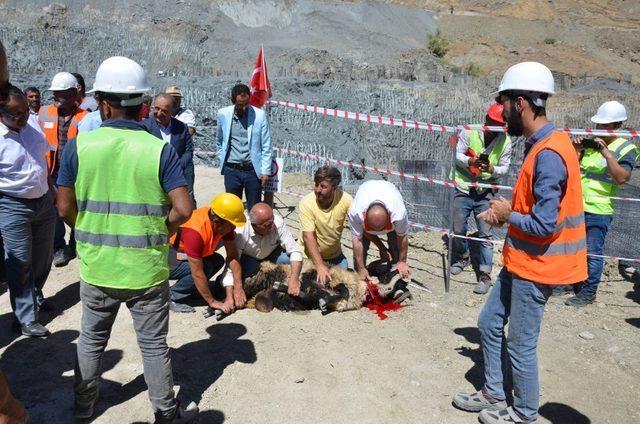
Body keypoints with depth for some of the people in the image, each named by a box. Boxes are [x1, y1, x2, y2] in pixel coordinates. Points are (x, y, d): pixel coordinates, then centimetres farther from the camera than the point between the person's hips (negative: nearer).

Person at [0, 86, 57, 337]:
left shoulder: (32, 127, 1)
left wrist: (51, 190, 16)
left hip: (44, 201, 6)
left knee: (43, 257, 18)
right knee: (20, 263, 1)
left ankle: (35, 296, 42)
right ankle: (26, 319, 11)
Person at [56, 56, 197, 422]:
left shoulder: (79, 145, -8)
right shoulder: (159, 149, -13)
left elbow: (66, 208, -3)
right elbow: (183, 209, -17)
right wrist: (159, 233, 2)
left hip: (96, 267, 2)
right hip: (147, 269, -2)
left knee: (92, 339, 24)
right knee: (154, 345, 13)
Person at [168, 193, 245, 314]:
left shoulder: (223, 221, -14)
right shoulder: (195, 232, -36)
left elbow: (232, 255, -10)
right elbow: (197, 273, -31)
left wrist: (238, 288, -14)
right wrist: (212, 302, -22)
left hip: (181, 254, 8)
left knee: (218, 261, -4)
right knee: (205, 267, -25)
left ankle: (184, 287, 6)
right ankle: (170, 298, -9)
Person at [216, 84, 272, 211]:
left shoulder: (260, 115, -6)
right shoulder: (223, 114, 0)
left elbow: (266, 146, -2)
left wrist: (265, 171, -4)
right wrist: (222, 159, 11)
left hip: (253, 170, -1)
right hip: (231, 170, 1)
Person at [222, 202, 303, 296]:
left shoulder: (278, 223, -33)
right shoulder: (240, 232, -36)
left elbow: (295, 251, -28)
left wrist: (294, 280, -43)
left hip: (272, 253, 1)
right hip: (248, 257, -1)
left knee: (290, 257, -28)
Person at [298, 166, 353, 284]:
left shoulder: (346, 200, -20)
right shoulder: (306, 203, -24)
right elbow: (308, 237, -28)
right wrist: (320, 265, -36)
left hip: (334, 254, 2)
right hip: (309, 255, -2)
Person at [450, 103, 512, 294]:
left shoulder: (505, 141, -5)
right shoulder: (469, 132, -9)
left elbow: (505, 167, 0)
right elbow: (457, 154, -6)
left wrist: (492, 169, -23)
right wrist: (470, 161, -27)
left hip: (485, 192, 0)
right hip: (463, 189, 0)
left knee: (485, 234, -3)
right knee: (458, 230, 9)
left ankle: (485, 275, 4)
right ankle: (462, 257, 38)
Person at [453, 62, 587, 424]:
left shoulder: (548, 154, -25)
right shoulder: (541, 145, 7)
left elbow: (543, 225, -26)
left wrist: (507, 215, -10)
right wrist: (505, 212, 2)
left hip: (535, 266, -10)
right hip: (521, 261, 10)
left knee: (520, 345, 6)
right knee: (490, 324, 18)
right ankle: (493, 395, 35)